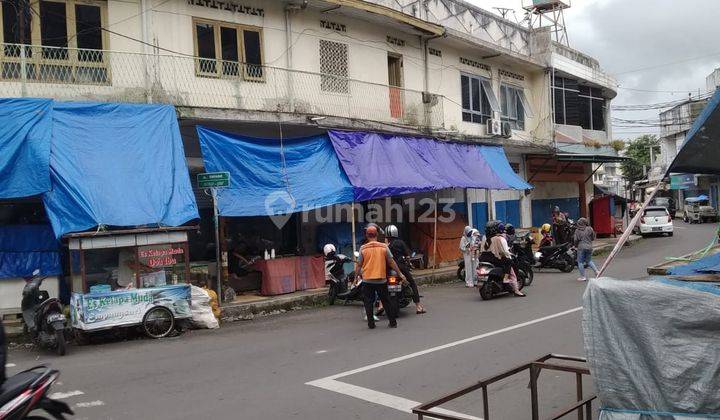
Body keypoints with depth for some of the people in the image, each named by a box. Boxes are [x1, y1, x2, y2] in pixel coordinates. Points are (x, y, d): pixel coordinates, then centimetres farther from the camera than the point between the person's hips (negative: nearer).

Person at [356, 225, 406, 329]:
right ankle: (393, 322, 16)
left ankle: (371, 324, 11)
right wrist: (400, 274, 11)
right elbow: (391, 262, 1)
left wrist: (358, 274, 14)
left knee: (368, 302, 10)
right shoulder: (384, 247, -4)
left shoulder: (363, 248, -5)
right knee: (386, 301, 12)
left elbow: (358, 265, -3)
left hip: (367, 280, -1)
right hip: (381, 280, 1)